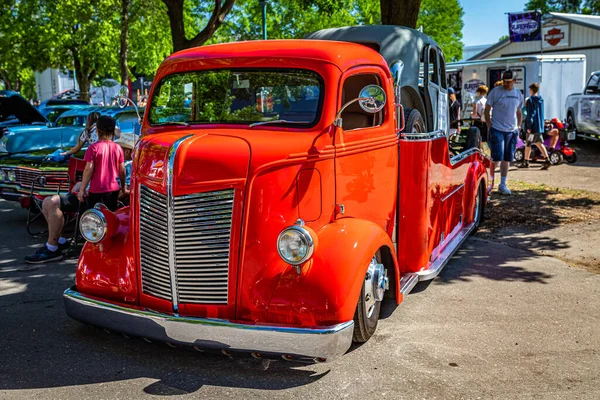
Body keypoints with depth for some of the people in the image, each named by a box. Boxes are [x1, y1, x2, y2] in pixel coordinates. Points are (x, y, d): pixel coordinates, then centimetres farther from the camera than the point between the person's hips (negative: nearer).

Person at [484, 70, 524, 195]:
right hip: (497, 130, -4)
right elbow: (487, 110, -1)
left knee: (507, 160, 8)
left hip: (512, 131, 5)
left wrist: (518, 127, 11)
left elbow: (519, 113, 20)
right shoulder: (495, 92, -4)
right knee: (497, 159, -11)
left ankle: (502, 185, 17)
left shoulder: (518, 94, 10)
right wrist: (489, 127, -7)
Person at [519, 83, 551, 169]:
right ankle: (547, 160, -2)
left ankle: (526, 162, 10)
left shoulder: (530, 100, -13)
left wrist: (529, 126, -17)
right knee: (539, 143, 10)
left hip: (533, 126, -7)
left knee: (528, 144, 3)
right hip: (540, 126, 7)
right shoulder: (541, 100, 11)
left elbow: (530, 114, -18)